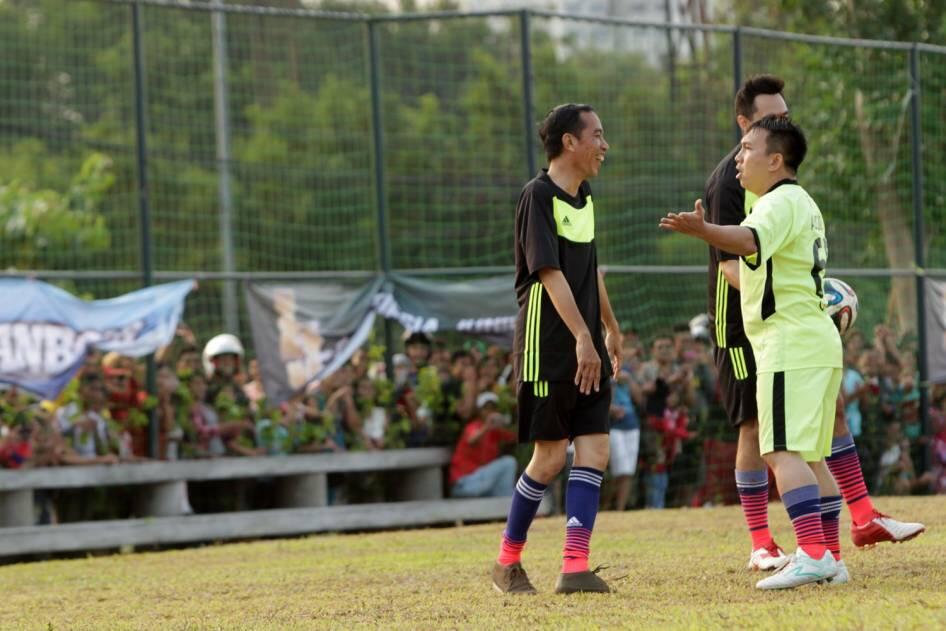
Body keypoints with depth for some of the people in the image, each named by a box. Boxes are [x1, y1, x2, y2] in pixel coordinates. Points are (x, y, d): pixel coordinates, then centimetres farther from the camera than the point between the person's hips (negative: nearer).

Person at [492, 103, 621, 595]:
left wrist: (610, 328, 35)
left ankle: (575, 566, -7)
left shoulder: (583, 196, 14)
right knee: (550, 458, -2)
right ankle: (507, 562, 14)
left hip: (587, 348, 8)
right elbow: (550, 273, -20)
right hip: (548, 348, -8)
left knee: (594, 452, -4)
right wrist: (582, 338, -26)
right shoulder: (539, 195, -12)